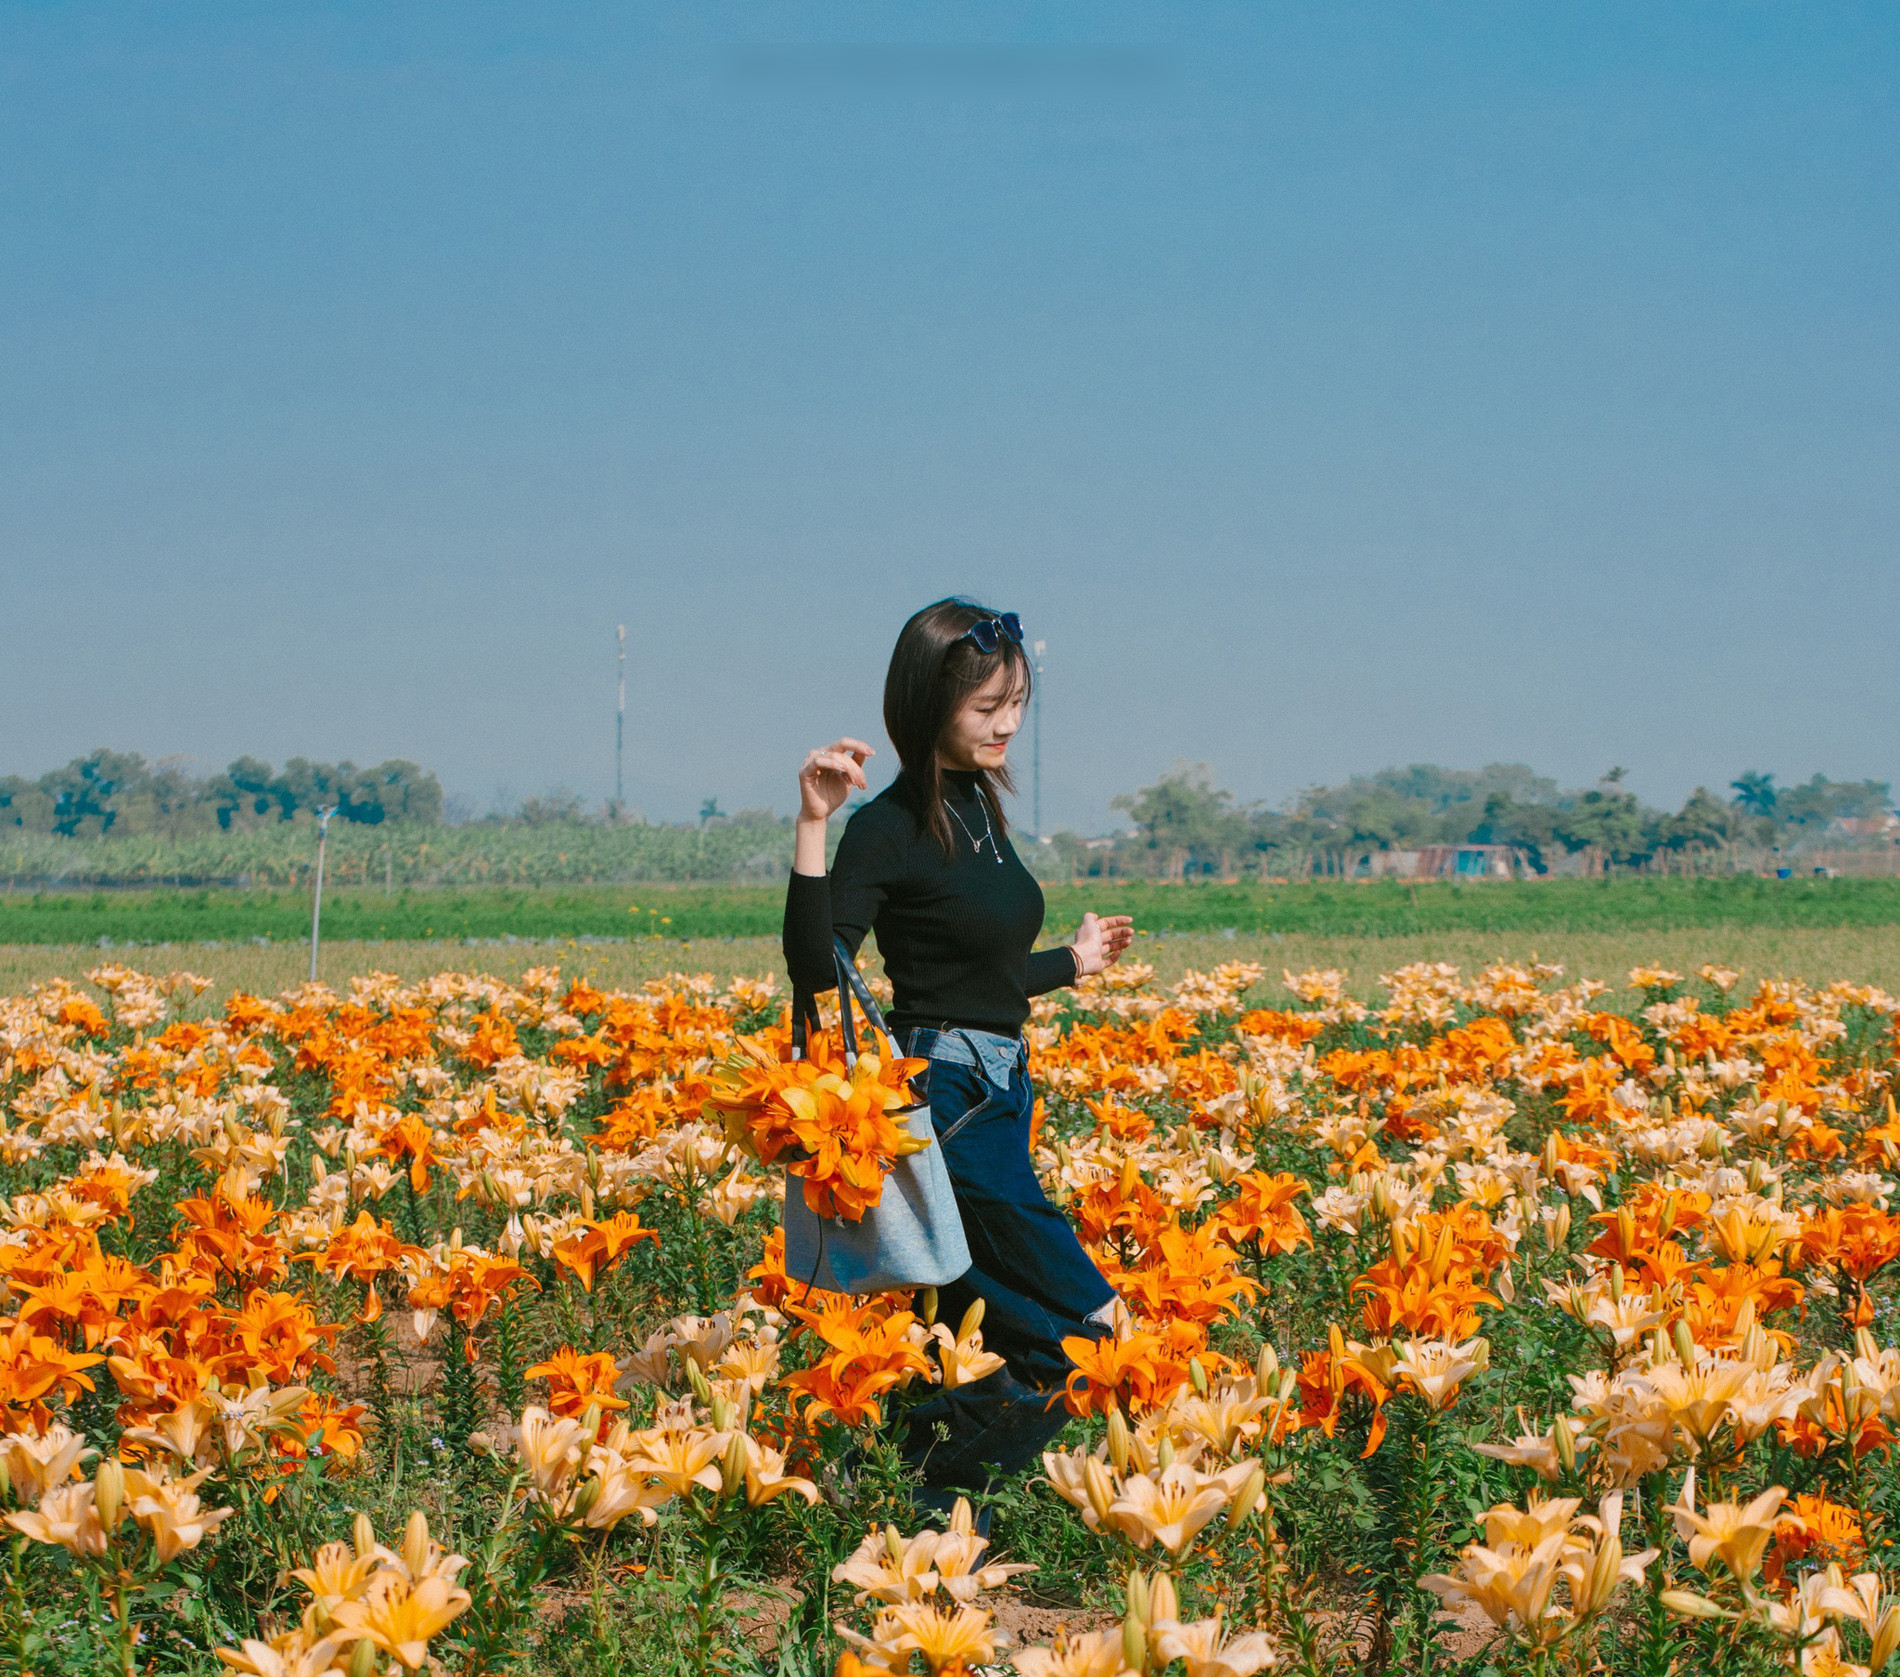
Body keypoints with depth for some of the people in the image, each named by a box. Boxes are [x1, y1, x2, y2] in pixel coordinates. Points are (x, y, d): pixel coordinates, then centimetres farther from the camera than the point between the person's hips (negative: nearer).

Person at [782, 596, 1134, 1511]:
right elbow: (816, 964, -25)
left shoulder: (980, 807, 11)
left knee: (975, 1344, 10)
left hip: (995, 1094, 9)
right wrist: (813, 825, -32)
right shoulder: (894, 828, -14)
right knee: (1084, 1329, -9)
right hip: (947, 1097, -9)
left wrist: (1074, 962, 28)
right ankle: (927, 1495, -3)